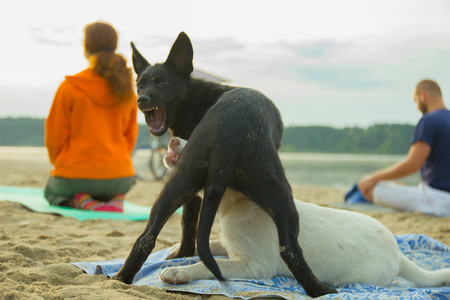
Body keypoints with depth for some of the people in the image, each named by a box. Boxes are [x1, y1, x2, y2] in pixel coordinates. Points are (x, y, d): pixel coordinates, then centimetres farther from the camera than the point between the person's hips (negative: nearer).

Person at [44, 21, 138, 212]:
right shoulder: (127, 90, 0)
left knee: (52, 191, 32)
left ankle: (83, 201, -3)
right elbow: (131, 134, 8)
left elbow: (55, 135, -6)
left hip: (76, 174, -3)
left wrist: (59, 163, 12)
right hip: (120, 176, 3)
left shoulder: (70, 87, -12)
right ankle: (116, 199, 1)